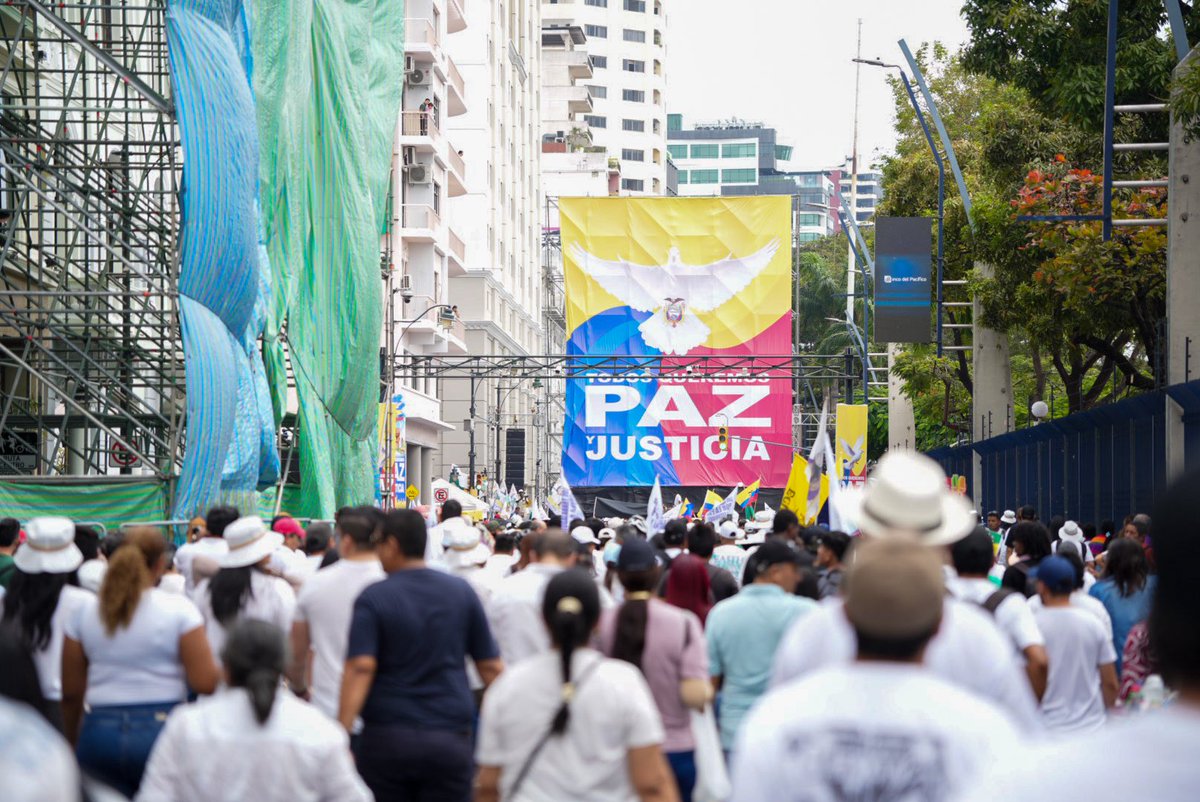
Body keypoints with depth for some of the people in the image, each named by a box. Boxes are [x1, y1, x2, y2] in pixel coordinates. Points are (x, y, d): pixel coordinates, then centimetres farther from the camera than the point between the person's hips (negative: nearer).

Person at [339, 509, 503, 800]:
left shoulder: (373, 598, -5)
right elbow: (491, 666, 6)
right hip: (450, 740, 2)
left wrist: (342, 736, -20)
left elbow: (360, 667, -17)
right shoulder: (461, 591, 5)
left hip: (386, 739, -2)